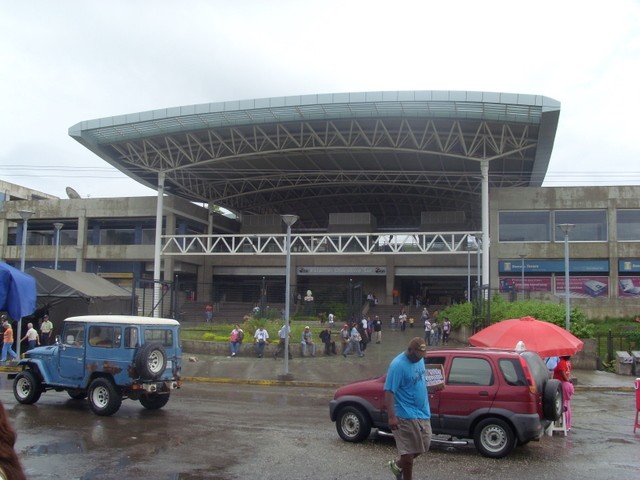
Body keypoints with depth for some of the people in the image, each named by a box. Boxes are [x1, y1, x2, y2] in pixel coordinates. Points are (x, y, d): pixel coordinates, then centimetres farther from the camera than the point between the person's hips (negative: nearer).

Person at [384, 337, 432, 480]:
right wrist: (392, 416, -29)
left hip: (423, 412, 9)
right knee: (409, 450, -1)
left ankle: (398, 465, 37)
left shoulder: (420, 359, 5)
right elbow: (389, 392, -23)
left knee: (423, 445, 16)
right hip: (407, 415, -9)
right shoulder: (398, 365, -21)